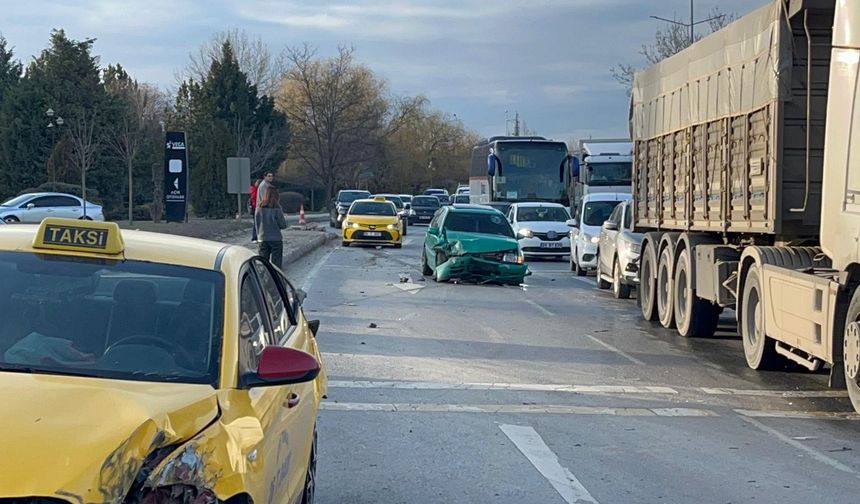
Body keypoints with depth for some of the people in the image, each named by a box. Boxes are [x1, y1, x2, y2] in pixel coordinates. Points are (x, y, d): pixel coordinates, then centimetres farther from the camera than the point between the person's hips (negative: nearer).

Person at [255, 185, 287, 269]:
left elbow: (256, 224, 5)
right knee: (276, 264, 1)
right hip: (276, 239, -3)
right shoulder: (277, 208, -12)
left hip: (263, 239, 3)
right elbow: (283, 225, -9)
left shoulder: (259, 208, -2)